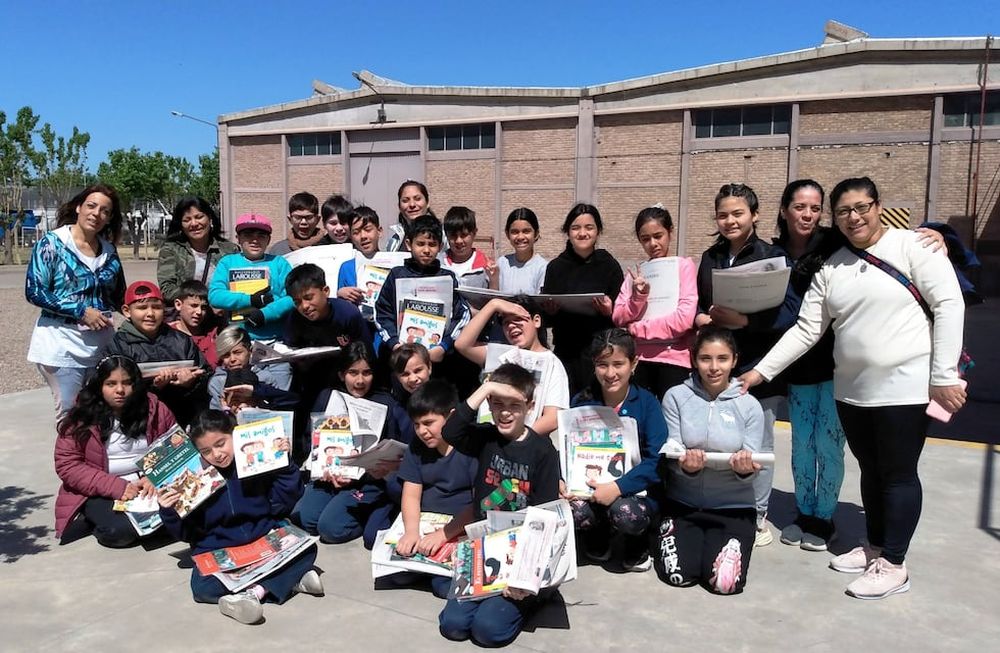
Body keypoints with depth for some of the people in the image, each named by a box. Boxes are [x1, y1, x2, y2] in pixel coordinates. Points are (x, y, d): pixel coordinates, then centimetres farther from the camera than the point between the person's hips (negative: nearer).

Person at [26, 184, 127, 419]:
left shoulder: (109, 250, 10)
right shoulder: (52, 243, -4)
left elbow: (119, 296, 18)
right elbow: (34, 291, -10)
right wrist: (81, 311, -16)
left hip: (102, 341, 4)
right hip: (62, 341, -4)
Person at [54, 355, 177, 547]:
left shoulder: (154, 409, 1)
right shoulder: (81, 418, -5)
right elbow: (67, 465, -8)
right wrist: (116, 487, -18)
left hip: (146, 488, 3)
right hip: (100, 494, -2)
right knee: (121, 530, -31)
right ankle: (94, 521, 0)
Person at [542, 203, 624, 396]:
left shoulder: (609, 265, 2)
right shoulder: (556, 266, 6)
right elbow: (546, 318, 9)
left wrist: (609, 311, -17)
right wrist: (551, 310, -11)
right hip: (566, 351, 1)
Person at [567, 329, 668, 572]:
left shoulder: (646, 403, -8)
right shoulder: (581, 402, 0)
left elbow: (656, 460, -16)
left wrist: (618, 487, -27)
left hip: (635, 490, -2)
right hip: (589, 488, 2)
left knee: (626, 513, -35)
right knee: (574, 509, -31)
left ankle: (637, 545, 5)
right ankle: (598, 535, 8)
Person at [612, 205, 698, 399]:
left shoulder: (684, 265, 1)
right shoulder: (636, 272, 13)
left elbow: (685, 318, -11)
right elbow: (618, 318, 6)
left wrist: (638, 328, -5)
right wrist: (638, 298, -11)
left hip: (674, 356, -3)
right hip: (638, 357, 4)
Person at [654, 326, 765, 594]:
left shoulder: (749, 405, -3)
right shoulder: (676, 397, -5)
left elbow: (752, 466, -5)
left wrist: (745, 468, -29)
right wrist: (687, 464, -29)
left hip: (734, 506, 1)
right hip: (683, 503, 0)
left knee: (725, 582, -16)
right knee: (679, 576, -16)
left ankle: (720, 542, 18)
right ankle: (666, 533, 18)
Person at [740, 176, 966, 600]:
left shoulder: (912, 246, -6)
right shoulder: (831, 268, 7)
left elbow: (949, 304, -9)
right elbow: (806, 330, 6)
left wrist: (945, 376, -13)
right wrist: (762, 370, 0)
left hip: (904, 387, -5)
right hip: (852, 390, 5)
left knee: (898, 474, 4)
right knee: (870, 471, 17)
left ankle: (893, 564, 17)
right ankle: (876, 546, 34)